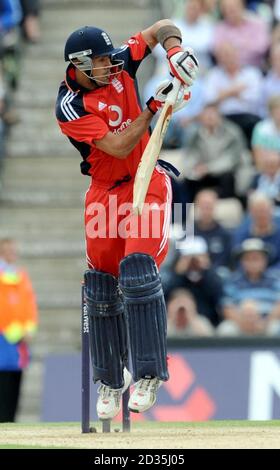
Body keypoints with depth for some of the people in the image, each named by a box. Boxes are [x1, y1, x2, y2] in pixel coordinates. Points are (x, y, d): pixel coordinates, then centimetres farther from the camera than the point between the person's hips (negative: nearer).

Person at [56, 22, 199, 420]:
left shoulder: (119, 64, -6)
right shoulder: (70, 107, -17)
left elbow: (163, 28, 5)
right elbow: (119, 147, -24)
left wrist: (175, 50, -15)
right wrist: (154, 106, -25)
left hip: (147, 183, 0)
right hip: (106, 192, 0)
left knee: (137, 270, -19)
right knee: (102, 287, 4)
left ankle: (149, 373, -17)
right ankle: (110, 381, 21)